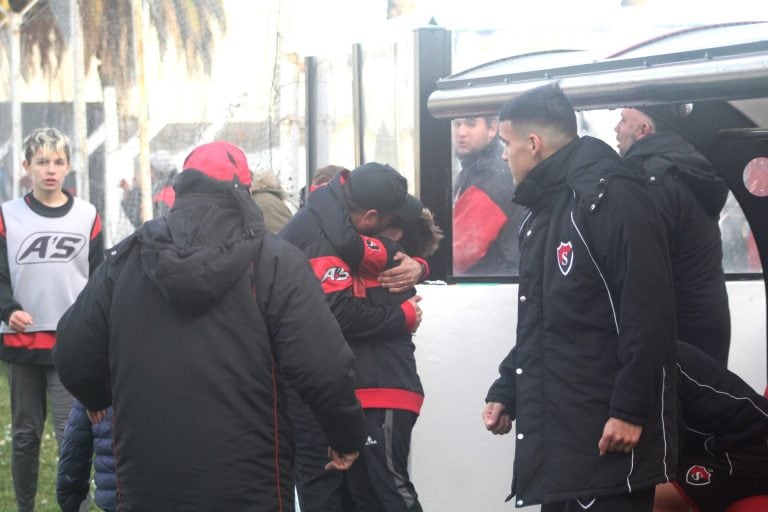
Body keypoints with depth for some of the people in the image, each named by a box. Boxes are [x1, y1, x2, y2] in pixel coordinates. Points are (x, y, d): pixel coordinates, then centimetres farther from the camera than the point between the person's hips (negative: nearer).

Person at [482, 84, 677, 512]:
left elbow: (649, 313, -20)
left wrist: (630, 409, -22)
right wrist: (505, 391, 21)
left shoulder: (608, 197, -12)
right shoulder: (545, 211, 20)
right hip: (556, 437, 10)